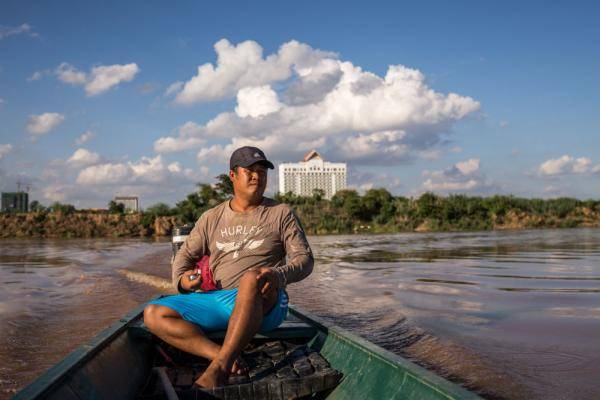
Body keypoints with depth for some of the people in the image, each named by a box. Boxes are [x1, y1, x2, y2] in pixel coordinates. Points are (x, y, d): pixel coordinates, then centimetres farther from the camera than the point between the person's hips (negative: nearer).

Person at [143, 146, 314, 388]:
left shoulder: (281, 213, 9)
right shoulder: (212, 218, 18)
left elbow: (304, 259, 3)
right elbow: (185, 255, 19)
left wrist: (279, 275, -20)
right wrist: (182, 279, -6)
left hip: (264, 305, -4)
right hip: (218, 301, 4)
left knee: (251, 279, -39)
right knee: (153, 314, -15)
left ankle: (219, 368, -41)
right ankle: (225, 357, -30)